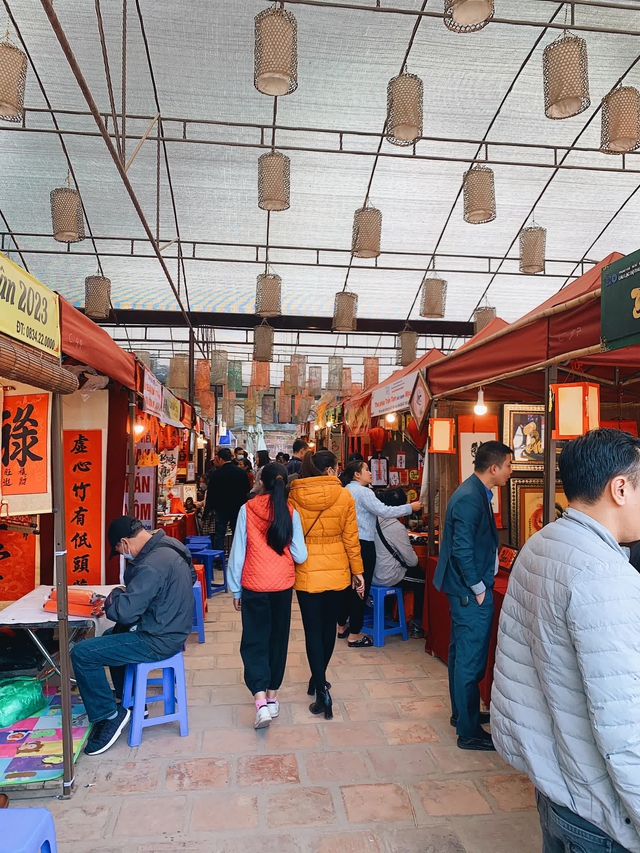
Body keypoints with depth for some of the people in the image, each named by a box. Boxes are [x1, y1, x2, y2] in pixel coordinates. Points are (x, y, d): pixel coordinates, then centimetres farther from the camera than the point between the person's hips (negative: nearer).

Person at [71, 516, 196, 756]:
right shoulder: (169, 547, 3)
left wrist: (114, 596, -7)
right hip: (171, 630, 10)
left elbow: (125, 612, -27)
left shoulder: (152, 565, -28)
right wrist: (123, 596, 2)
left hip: (158, 641, -10)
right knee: (111, 636, 32)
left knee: (81, 653, -8)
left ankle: (109, 715, 5)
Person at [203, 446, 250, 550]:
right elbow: (247, 492, 4)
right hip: (238, 509, 3)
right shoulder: (242, 472, -1)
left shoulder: (216, 474, -11)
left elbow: (210, 495, -7)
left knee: (219, 536, 5)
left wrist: (205, 513, 1)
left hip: (221, 509, -3)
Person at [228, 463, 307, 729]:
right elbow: (300, 556, -5)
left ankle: (261, 700, -7)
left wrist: (235, 589, 6)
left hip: (254, 586, -1)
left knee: (254, 641, 7)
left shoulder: (247, 509, -8)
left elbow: (237, 552, -4)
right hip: (283, 586, 2)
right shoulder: (291, 512, -6)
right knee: (278, 640, 15)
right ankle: (272, 697, 25)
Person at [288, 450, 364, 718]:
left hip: (307, 572, -1)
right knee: (328, 625, 17)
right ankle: (319, 679, 34)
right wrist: (357, 571, 5)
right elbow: (351, 538, -5)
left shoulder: (294, 497, -8)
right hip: (336, 571, 1)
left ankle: (321, 689, 1)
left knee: (313, 629, 7)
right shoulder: (344, 497, -8)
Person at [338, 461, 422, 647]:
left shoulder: (347, 490, 14)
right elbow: (383, 511, -21)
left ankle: (342, 626, 27)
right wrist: (409, 508, -14)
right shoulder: (363, 492, -15)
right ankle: (354, 634, 5)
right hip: (362, 545, -9)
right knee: (361, 588, -2)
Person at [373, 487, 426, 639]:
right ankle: (417, 625, 15)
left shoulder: (375, 521, -1)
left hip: (373, 574, 7)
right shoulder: (397, 527, -21)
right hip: (387, 578, -7)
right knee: (423, 579, 14)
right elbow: (412, 561, -14)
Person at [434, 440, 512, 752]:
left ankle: (461, 712, 36)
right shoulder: (471, 498, -22)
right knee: (471, 659, 1)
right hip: (471, 591, -11)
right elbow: (462, 550, -25)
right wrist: (478, 588, -16)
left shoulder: (474, 492, 9)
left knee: (461, 653, 21)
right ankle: (469, 732, 13)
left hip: (465, 588, 11)